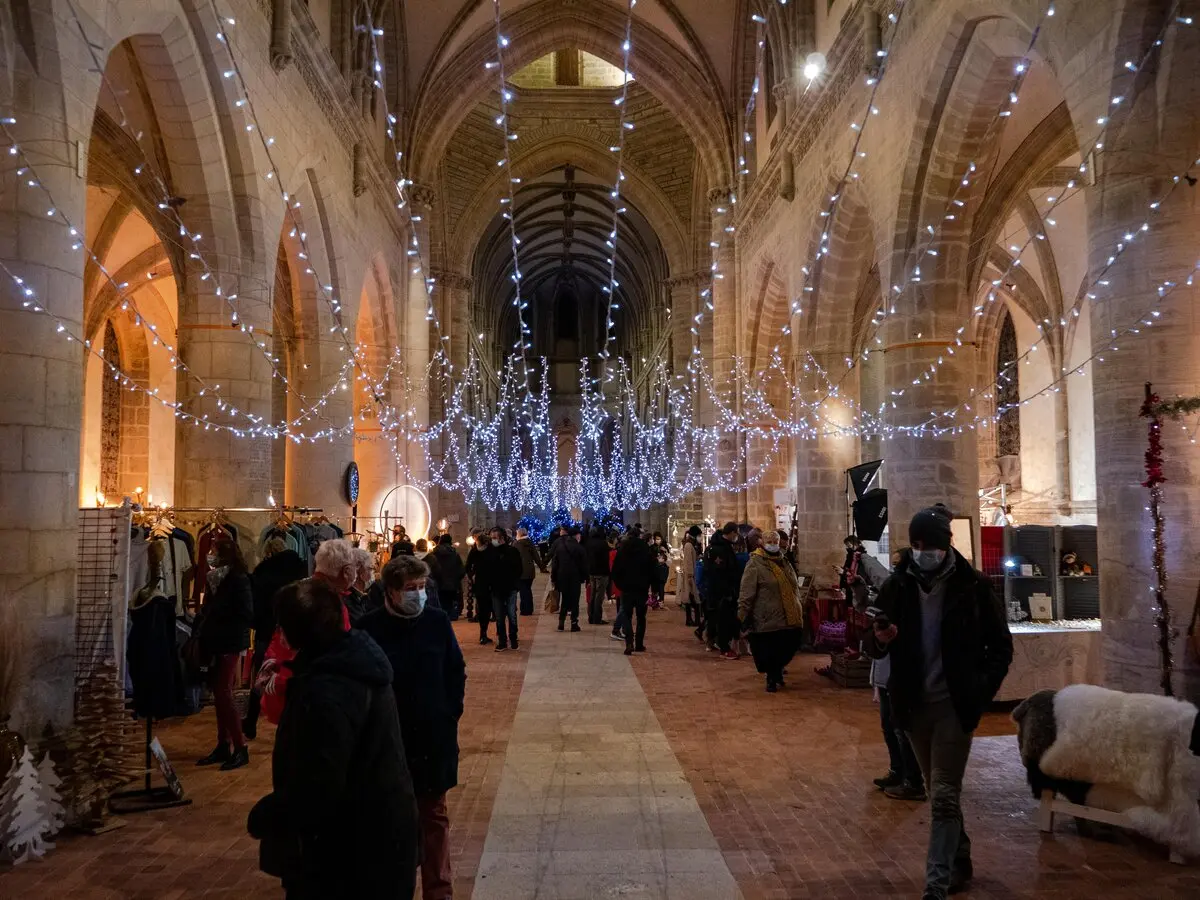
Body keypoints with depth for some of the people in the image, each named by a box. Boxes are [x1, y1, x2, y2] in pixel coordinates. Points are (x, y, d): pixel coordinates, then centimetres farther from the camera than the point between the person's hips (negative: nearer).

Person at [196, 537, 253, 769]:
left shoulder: (239, 580, -13)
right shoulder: (218, 580, 9)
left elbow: (246, 616, -16)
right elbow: (210, 611, 11)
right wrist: (206, 636, -1)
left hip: (229, 646, -8)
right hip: (216, 645, 8)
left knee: (223, 695, -6)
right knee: (220, 695, 12)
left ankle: (241, 748, 1)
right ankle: (223, 746, 21)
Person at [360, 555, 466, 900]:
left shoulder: (437, 621, -5)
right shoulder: (370, 627, -13)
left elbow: (457, 671, 6)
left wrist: (451, 712, 2)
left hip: (434, 736, 2)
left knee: (434, 815, 13)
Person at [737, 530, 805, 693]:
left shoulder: (784, 562, 15)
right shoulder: (755, 563, -6)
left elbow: (795, 587, 23)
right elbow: (746, 591, -12)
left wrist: (799, 609, 23)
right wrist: (744, 613, -16)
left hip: (789, 617, 6)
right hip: (767, 618, -6)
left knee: (788, 647, 7)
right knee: (768, 650, 0)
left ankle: (776, 672, 34)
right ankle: (772, 678, 22)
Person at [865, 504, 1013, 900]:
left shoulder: (972, 586, -9)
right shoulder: (897, 586, -2)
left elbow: (1001, 647, 2)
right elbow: (871, 648, 2)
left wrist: (981, 692, -8)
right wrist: (879, 639, -22)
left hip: (955, 705, -4)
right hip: (914, 705, 4)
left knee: (945, 796, -6)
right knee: (940, 793, 18)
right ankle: (959, 862, 36)